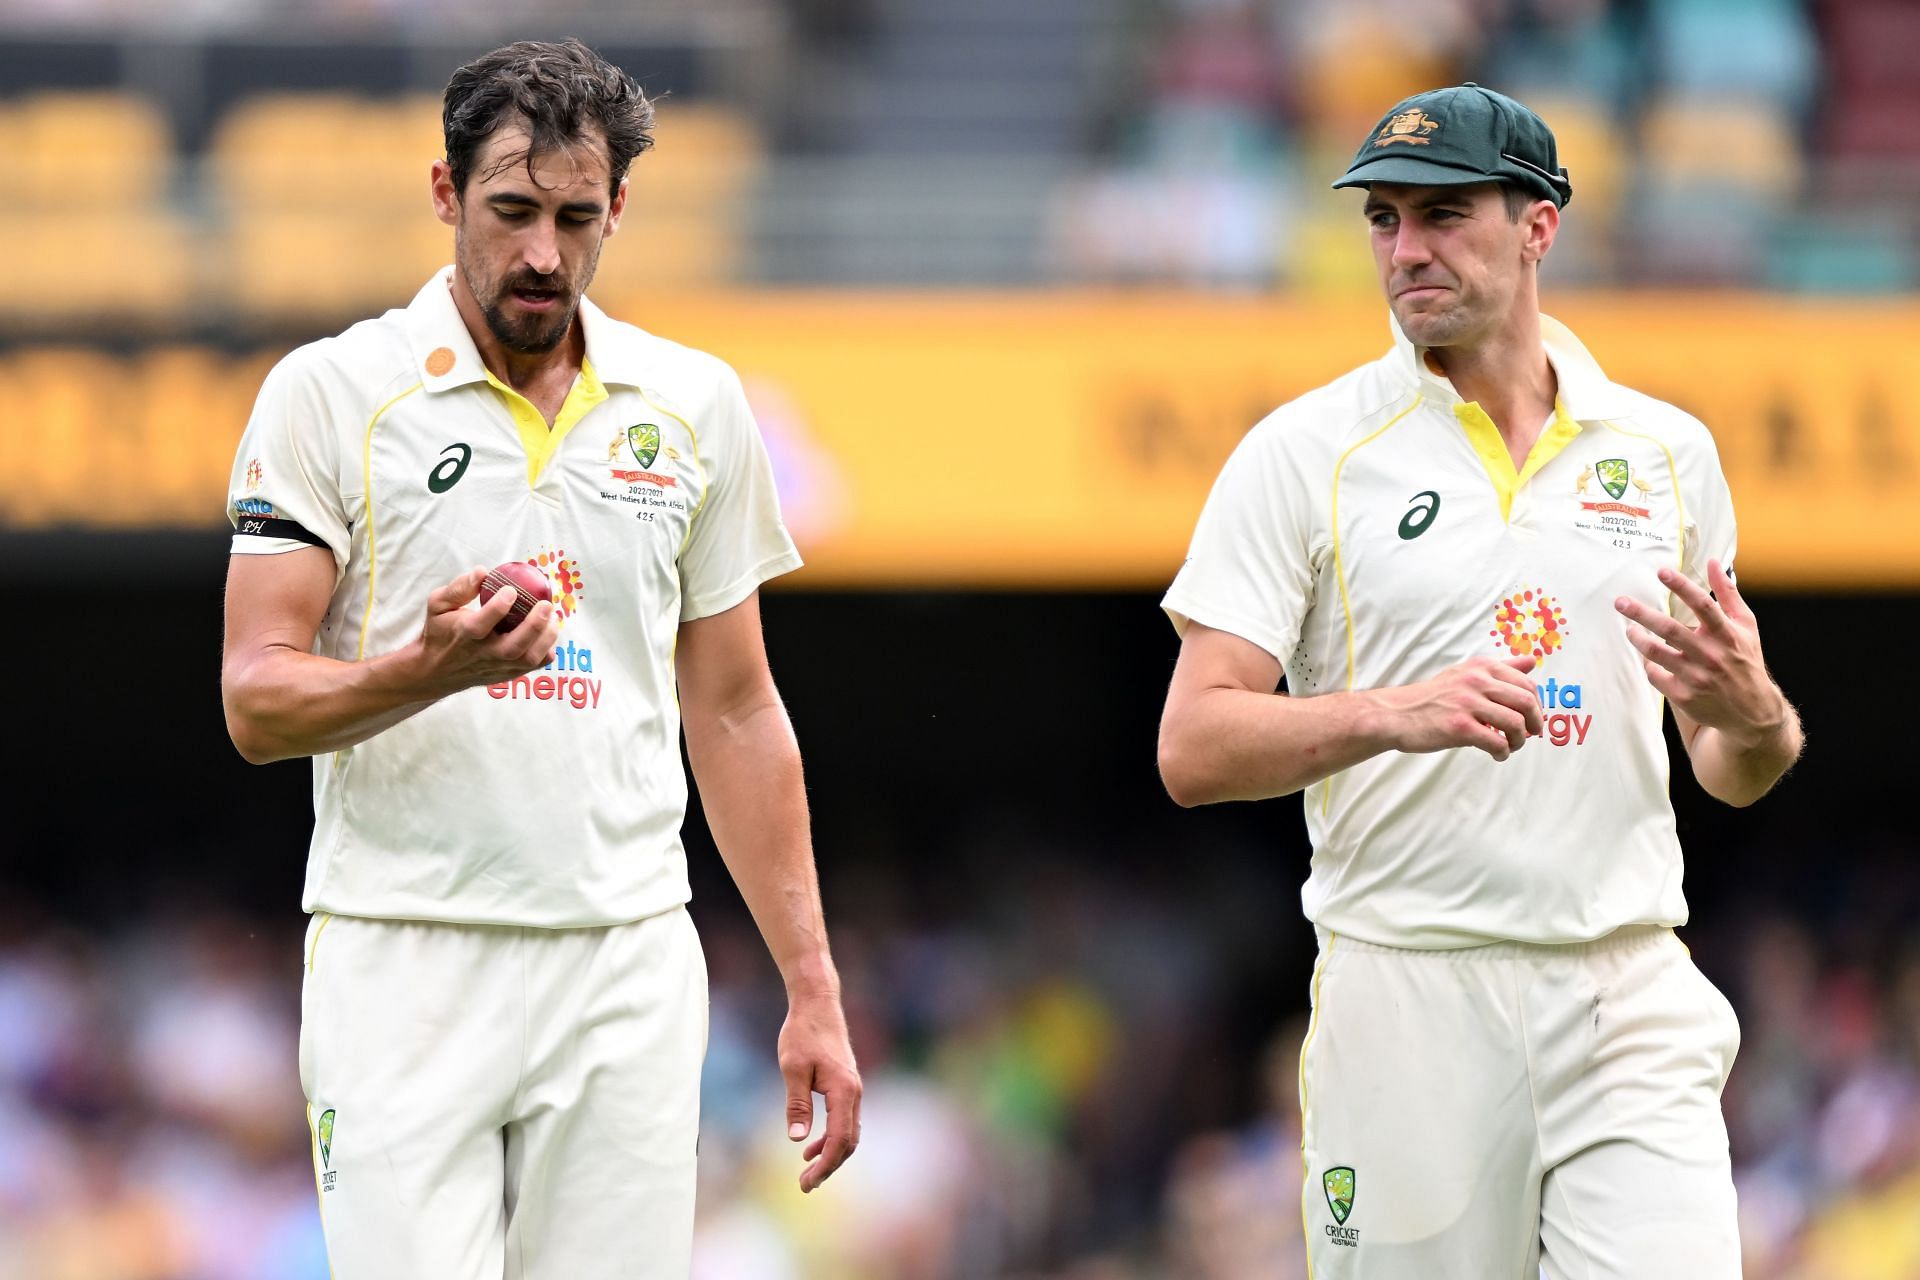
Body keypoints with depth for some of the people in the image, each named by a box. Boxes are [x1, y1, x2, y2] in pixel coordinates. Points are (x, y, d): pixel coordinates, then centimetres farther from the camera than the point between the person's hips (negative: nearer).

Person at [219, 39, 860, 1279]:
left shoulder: (696, 406, 10)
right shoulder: (331, 395, -1)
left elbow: (734, 713, 15)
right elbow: (257, 701, -5)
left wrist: (813, 989, 10)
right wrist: (431, 669, -25)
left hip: (629, 972, 3)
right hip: (404, 973, -3)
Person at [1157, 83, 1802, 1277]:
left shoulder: (1666, 452, 10)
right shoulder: (1306, 453, 1)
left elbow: (1735, 772, 16)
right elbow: (1193, 750, -6)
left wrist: (1751, 711, -8)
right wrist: (1394, 715, -23)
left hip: (1630, 1000, 2)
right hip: (1406, 998, -2)